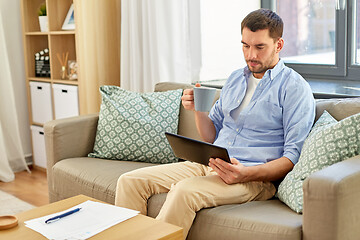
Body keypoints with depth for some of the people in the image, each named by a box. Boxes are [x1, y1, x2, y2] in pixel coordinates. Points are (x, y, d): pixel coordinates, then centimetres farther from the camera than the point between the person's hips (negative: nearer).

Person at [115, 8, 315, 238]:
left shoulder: (295, 88, -3)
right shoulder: (235, 78, 18)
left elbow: (293, 156, -9)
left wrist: (246, 174, -24)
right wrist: (198, 109, 0)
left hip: (255, 177, -7)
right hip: (209, 165, 7)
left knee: (185, 190, -35)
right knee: (130, 181, -8)